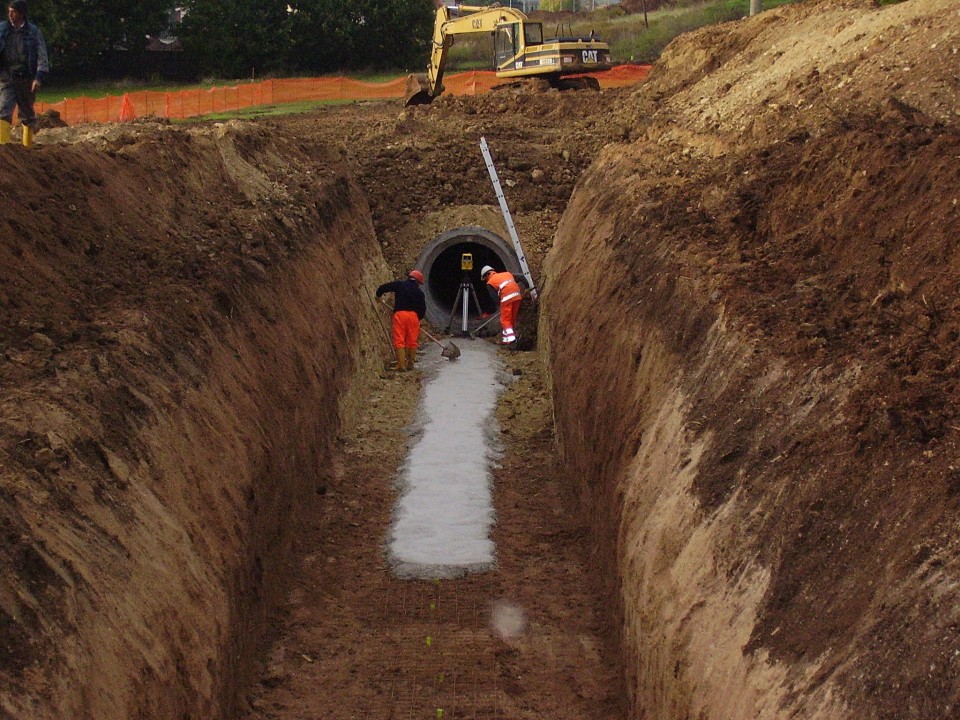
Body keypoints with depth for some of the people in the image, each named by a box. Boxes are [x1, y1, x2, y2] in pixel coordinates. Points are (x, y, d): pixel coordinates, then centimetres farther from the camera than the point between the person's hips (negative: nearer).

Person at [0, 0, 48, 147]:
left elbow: (42, 57, -3)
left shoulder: (34, 32, 0)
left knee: (27, 114, 11)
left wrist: (39, 77, -14)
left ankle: (28, 145, 25)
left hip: (26, 79, 0)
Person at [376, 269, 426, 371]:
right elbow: (423, 309, 11)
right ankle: (410, 364, 14)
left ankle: (401, 365, -10)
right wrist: (418, 318, 26)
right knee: (412, 341, 10)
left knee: (399, 340, -3)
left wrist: (378, 295, 28)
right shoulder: (419, 292, 12)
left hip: (400, 313, -1)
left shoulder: (399, 285, 10)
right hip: (413, 315, 1)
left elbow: (383, 287, 9)